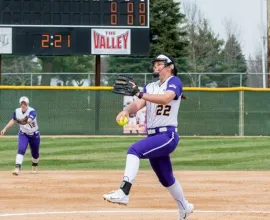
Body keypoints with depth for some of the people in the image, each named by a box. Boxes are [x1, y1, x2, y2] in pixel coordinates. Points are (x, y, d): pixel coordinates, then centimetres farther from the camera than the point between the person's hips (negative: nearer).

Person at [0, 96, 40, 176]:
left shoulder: (32, 111, -25)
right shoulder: (17, 111, -10)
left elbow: (30, 120, -45)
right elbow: (13, 120, 7)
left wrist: (26, 121, -66)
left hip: (34, 135, -2)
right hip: (23, 134, 2)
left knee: (35, 153, 12)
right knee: (21, 150, -21)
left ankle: (34, 166, 42)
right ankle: (17, 168, -29)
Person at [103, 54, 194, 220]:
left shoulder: (174, 82, -4)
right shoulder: (150, 87, 17)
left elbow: (165, 98, -24)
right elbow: (138, 105, 2)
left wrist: (140, 94, -32)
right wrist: (127, 111, -21)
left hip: (168, 135, -8)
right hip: (153, 136, 8)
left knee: (134, 150, -30)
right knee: (166, 179, 18)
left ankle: (123, 193, -41)